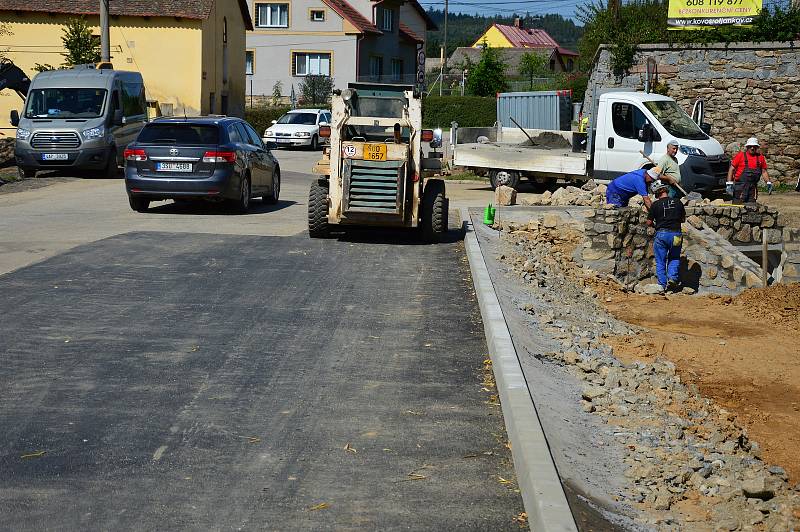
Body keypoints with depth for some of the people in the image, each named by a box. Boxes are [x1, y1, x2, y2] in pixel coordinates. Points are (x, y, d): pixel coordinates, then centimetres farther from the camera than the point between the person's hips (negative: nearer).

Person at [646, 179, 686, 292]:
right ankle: (672, 277, 2)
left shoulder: (655, 205, -5)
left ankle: (663, 285, 8)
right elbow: (683, 219, 15)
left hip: (661, 233, -2)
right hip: (676, 234, 2)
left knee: (660, 261, 9)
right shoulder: (677, 202, 3)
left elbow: (649, 222, 1)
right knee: (674, 258, 21)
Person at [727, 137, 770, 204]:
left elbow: (764, 172, 17)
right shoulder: (740, 155, 0)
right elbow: (732, 169, -1)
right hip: (740, 185, -4)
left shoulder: (760, 157, 11)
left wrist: (768, 182, 4)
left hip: (753, 187, 4)